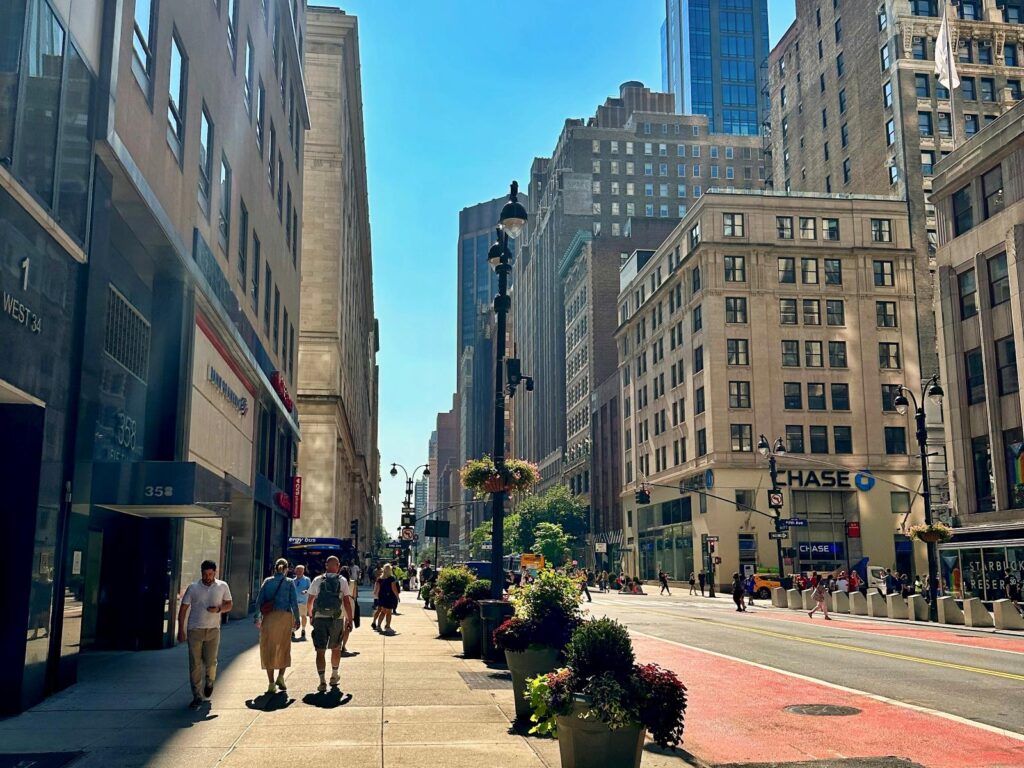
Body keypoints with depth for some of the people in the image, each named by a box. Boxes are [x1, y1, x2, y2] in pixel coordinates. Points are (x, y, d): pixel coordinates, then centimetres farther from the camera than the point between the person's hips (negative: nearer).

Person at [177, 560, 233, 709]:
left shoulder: (222, 586, 4)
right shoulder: (193, 587, 2)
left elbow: (229, 605, 10)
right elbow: (183, 609, 6)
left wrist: (218, 609, -12)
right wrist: (181, 630, 1)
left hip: (213, 630, 0)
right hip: (195, 630, 0)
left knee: (210, 662, -2)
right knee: (195, 664, -1)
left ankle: (209, 682, 31)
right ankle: (197, 696, 8)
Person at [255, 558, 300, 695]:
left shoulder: (267, 581, 7)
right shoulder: (289, 582, 3)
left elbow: (259, 601, 4)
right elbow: (294, 603, -2)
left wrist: (258, 618, 11)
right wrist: (297, 619, 4)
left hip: (269, 617, 1)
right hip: (285, 616, -1)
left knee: (269, 649, 5)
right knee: (284, 648, 16)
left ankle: (271, 683, 2)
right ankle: (280, 676, 2)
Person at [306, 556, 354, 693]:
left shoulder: (317, 580, 3)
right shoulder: (342, 581, 0)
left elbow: (309, 601, 7)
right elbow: (347, 602, -4)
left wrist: (310, 615, 23)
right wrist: (350, 619, 4)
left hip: (319, 618, 0)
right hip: (337, 619, 0)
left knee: (320, 651, 2)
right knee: (336, 648, 20)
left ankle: (322, 681, -6)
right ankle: (334, 677, 31)